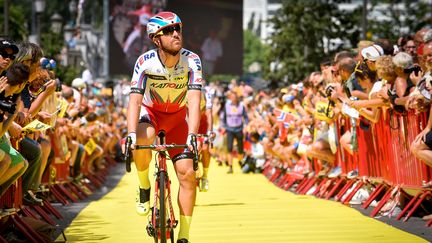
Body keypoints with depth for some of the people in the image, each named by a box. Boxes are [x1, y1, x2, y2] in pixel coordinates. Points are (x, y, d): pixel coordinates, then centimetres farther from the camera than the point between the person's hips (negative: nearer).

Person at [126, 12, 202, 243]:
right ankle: (144, 188, -9)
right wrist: (131, 135, -46)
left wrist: (192, 135, -45)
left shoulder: (192, 61, -23)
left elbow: (194, 100, -31)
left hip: (177, 116, 1)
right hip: (150, 113, -1)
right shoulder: (145, 62, -25)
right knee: (143, 141, -38)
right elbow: (135, 100, -31)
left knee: (187, 173, -12)